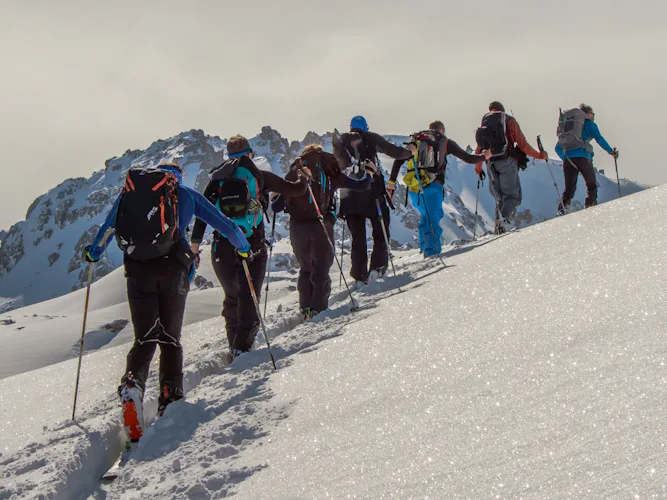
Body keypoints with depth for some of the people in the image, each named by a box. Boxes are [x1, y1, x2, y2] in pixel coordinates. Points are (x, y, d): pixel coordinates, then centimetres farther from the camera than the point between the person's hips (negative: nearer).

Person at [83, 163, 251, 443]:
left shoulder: (129, 192, 20)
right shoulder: (186, 195, 17)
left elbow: (107, 229, 23)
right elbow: (224, 225, 19)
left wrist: (93, 253, 40)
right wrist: (242, 247, 35)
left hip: (138, 271, 1)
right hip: (173, 269, -1)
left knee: (144, 339, 5)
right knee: (170, 339, 9)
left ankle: (132, 384, -23)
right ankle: (170, 400, -5)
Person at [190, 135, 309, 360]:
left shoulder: (217, 178, 8)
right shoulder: (259, 176, 2)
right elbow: (296, 190, 9)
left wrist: (195, 243, 4)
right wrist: (303, 179, 31)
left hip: (222, 247, 3)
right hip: (253, 246, -3)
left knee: (232, 297, 17)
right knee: (249, 298, -3)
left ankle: (235, 345, 21)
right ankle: (242, 346, -16)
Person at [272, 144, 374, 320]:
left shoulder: (294, 172, 11)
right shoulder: (330, 172, 7)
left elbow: (276, 206, 10)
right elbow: (361, 186, 9)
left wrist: (271, 202, 34)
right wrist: (370, 173, 29)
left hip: (297, 227, 2)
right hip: (321, 225, -2)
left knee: (306, 268, 17)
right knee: (321, 270, 8)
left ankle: (306, 308, 12)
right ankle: (319, 308, 2)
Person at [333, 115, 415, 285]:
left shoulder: (340, 142, 10)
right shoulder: (370, 138, 3)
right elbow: (392, 151, 3)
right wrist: (408, 151, 18)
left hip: (350, 195, 2)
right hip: (372, 192, -2)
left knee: (357, 237, 9)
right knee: (381, 232, 9)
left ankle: (359, 275, 4)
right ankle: (377, 267, -9)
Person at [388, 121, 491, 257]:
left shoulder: (415, 140, 20)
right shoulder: (444, 142, 11)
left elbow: (398, 161, 11)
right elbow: (468, 158, 14)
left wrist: (391, 182, 12)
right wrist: (484, 156, 31)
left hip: (413, 188, 4)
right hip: (432, 187, -4)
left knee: (426, 215, 24)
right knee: (433, 218, -6)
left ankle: (424, 246, 20)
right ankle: (432, 250, -20)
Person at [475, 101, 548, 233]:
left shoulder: (484, 122, 16)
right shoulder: (509, 121, 5)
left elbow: (479, 148, 16)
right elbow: (522, 144, -1)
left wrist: (478, 168, 29)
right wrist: (539, 155, 10)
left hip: (491, 164, 4)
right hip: (507, 162, -4)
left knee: (499, 198, 16)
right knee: (513, 196, -4)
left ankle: (499, 227, 4)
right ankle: (505, 221, -29)